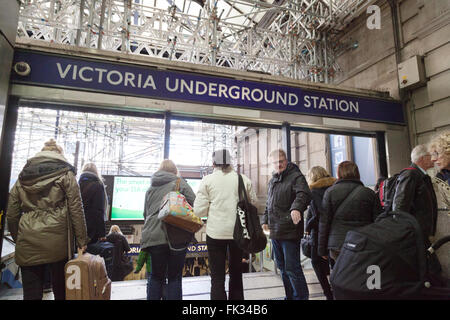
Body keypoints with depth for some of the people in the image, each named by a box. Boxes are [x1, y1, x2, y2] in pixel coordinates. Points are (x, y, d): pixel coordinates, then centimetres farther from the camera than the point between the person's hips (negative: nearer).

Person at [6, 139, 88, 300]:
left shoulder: (22, 177, 14)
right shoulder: (66, 174, 2)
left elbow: (11, 215, 13)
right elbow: (76, 210, -4)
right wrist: (82, 241, -1)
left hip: (28, 243, 3)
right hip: (57, 241, -3)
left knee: (31, 294, 11)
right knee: (61, 291, 8)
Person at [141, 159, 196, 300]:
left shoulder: (150, 188, 17)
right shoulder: (179, 183, 2)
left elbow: (145, 213, 25)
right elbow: (195, 205, -4)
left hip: (154, 236, 4)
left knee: (156, 276, 15)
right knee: (175, 277, 7)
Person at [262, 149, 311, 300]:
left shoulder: (296, 176, -8)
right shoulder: (272, 180, 16)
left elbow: (304, 194, -27)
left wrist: (296, 208, -45)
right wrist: (265, 220, 19)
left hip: (290, 231, -8)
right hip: (275, 231, 8)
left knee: (292, 268, -4)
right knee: (282, 267, 19)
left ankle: (301, 296, 15)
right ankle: (290, 296, 35)